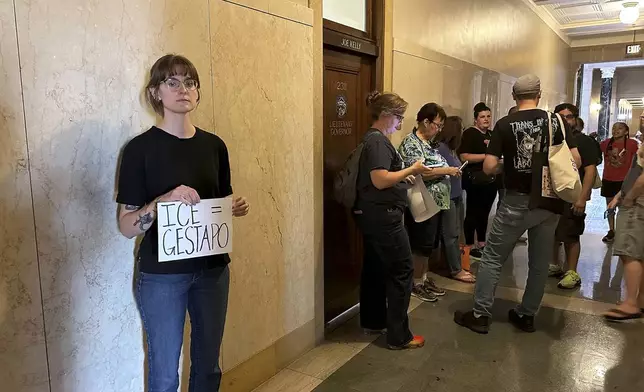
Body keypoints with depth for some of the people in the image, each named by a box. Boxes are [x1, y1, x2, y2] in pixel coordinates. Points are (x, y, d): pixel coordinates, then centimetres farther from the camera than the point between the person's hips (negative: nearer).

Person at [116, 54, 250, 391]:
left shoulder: (214, 145, 4)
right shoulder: (140, 148, -10)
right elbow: (126, 226, -10)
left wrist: (234, 209, -8)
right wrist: (163, 201, -27)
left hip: (213, 268, 4)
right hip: (161, 275, -4)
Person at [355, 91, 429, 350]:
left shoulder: (372, 139, 15)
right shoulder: (378, 141, -17)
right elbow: (380, 180, -25)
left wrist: (404, 177, 13)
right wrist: (410, 170, -16)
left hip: (372, 214, 11)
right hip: (383, 215, -11)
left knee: (375, 268, 16)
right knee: (401, 271, -3)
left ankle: (373, 322, 29)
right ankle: (399, 336, 4)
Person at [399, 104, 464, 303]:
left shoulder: (429, 142, 15)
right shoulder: (411, 143, -14)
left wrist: (450, 171, 7)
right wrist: (447, 170, -18)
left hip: (436, 202, 9)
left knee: (428, 243, 15)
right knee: (421, 244, -1)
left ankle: (424, 278, 26)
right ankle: (416, 283, 12)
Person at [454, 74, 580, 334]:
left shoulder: (505, 124, -7)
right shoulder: (556, 121, 0)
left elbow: (489, 167, -12)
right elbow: (575, 160, -1)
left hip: (517, 201, -3)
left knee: (493, 258, 6)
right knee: (540, 262, 15)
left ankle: (480, 315, 10)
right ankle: (526, 316, 25)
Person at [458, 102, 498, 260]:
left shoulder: (491, 134, 16)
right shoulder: (470, 133, -8)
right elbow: (464, 157, -20)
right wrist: (487, 155, -19)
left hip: (491, 180, 8)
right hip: (475, 181, -8)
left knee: (485, 213, 14)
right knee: (472, 213, -2)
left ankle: (481, 243, 25)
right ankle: (469, 246, 5)